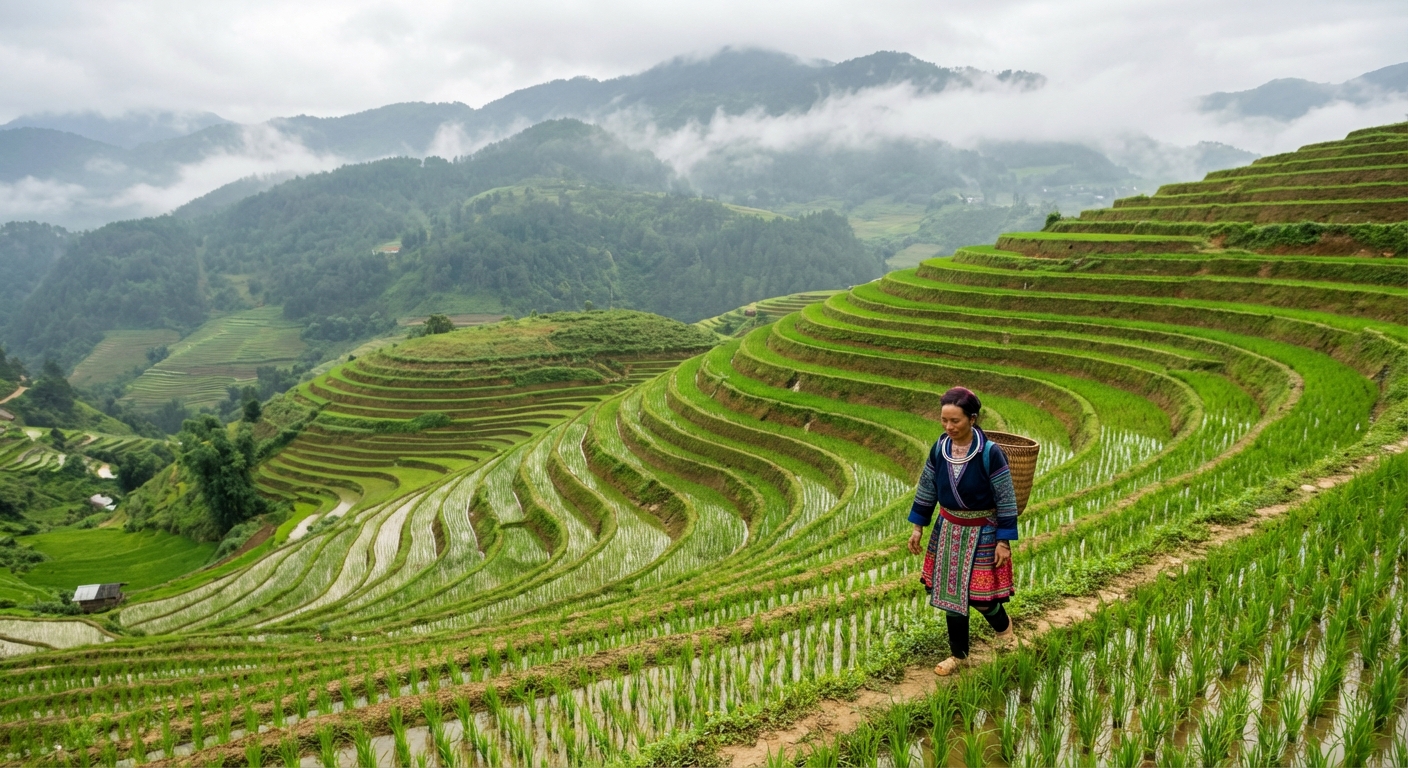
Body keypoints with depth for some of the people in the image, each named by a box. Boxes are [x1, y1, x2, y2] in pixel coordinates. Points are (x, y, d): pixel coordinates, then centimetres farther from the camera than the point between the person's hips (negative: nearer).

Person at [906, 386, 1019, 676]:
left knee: (980, 597, 3)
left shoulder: (990, 453, -20)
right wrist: (918, 527, 8)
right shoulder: (939, 448, -6)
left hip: (981, 533, -4)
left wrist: (1004, 541, -13)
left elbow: (1006, 499, -14)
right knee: (949, 593, 10)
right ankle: (958, 655, 28)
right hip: (948, 530, 5)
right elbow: (926, 489, 6)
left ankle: (1003, 628, 38)